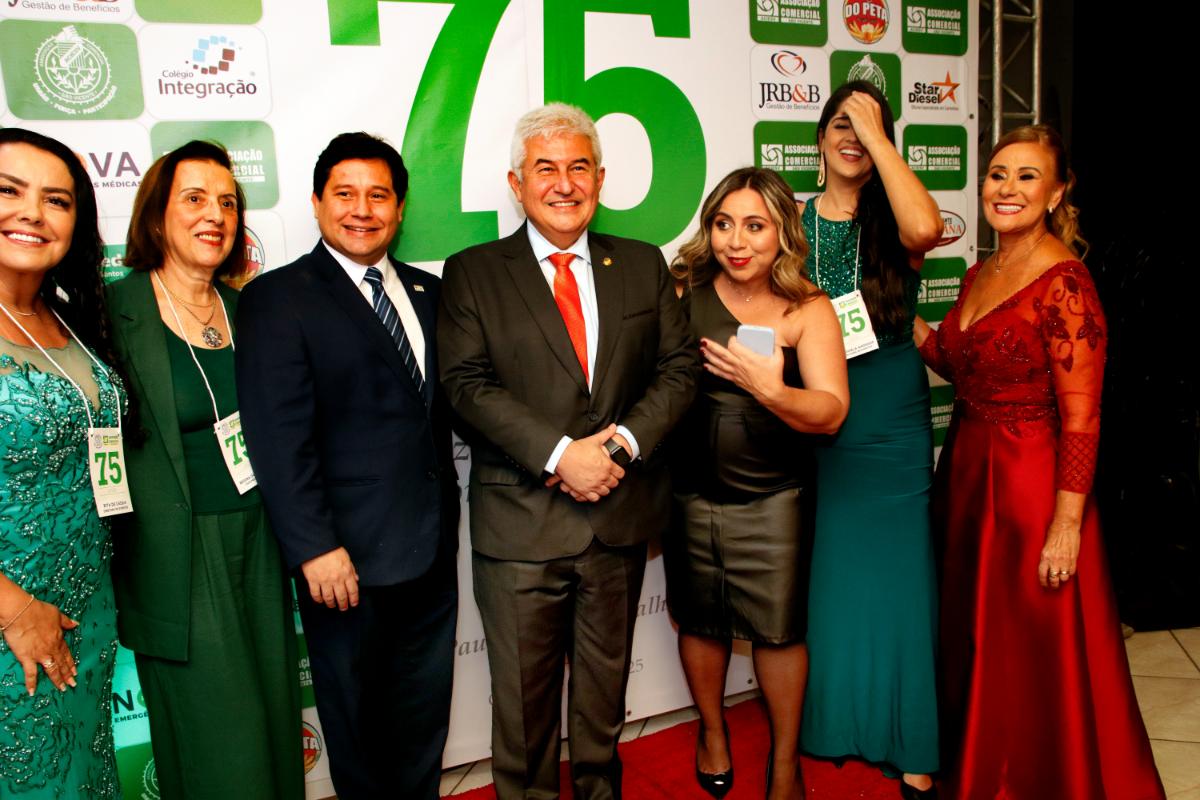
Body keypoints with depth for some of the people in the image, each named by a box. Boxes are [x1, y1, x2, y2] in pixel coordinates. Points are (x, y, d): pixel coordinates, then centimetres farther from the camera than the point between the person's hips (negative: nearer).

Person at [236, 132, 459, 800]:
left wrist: (448, 515, 5)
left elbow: (440, 409, 10)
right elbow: (279, 438, -15)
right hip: (347, 558, -5)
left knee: (425, 711, 20)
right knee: (358, 719, 14)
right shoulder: (277, 298, -8)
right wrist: (315, 548, -19)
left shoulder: (427, 292, 10)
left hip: (432, 546, 6)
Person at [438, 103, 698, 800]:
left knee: (606, 685, 20)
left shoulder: (643, 265, 8)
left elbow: (679, 366, 2)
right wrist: (559, 454, -20)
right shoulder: (472, 273, -1)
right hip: (520, 524, -3)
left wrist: (623, 444, -14)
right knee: (524, 697, 10)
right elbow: (468, 384, -10)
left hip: (621, 515, 3)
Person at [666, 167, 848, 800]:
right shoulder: (682, 291, -5)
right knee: (700, 620, 15)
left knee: (778, 628, 5)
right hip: (689, 491, 1)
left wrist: (772, 391, -35)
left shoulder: (808, 310, -8)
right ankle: (712, 730, 43)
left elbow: (831, 411, -17)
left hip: (772, 497, -1)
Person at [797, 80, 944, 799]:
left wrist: (877, 136, -18)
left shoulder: (893, 223, -2)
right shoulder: (792, 221, 4)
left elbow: (925, 229, -27)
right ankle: (827, 727, 30)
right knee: (823, 582, 11)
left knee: (895, 583, 5)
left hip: (893, 436, -1)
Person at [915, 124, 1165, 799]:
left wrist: (1067, 524, -19)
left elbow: (1081, 416, -18)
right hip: (966, 467, 8)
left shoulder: (1063, 283, -16)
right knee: (974, 639, 20)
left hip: (1030, 479, -8)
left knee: (1037, 651, 7)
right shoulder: (980, 274, 8)